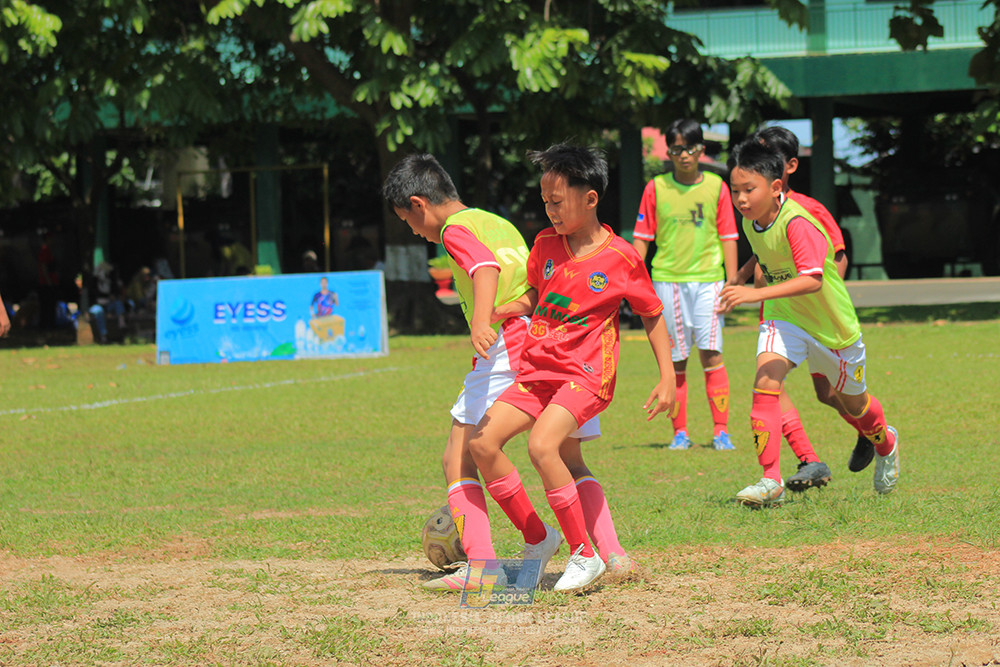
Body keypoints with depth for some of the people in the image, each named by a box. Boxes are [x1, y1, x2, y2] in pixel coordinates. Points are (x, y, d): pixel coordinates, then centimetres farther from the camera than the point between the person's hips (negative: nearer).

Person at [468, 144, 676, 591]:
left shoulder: (620, 258, -7)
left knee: (541, 445, -29)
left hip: (586, 374, -6)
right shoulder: (546, 244, 8)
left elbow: (652, 315, 3)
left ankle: (585, 555, -16)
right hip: (538, 369, 7)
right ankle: (538, 540, 6)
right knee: (482, 443, -10)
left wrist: (667, 377, -3)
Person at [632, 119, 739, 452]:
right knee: (675, 359, 2)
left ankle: (721, 430, -7)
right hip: (667, 279, 1)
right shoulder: (656, 188, 5)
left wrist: (732, 283, 1)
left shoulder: (716, 187, 4)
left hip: (707, 279, -1)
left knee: (710, 353, -9)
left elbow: (728, 237, 6)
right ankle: (680, 431, 9)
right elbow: (642, 237, 7)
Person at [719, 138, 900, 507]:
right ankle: (771, 481, -20)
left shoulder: (798, 224, -33)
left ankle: (886, 444, 50)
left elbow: (812, 280, -45)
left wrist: (757, 294, -53)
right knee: (765, 383, -21)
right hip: (783, 317, 5)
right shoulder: (750, 221, -9)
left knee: (851, 401, 17)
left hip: (832, 324, -5)